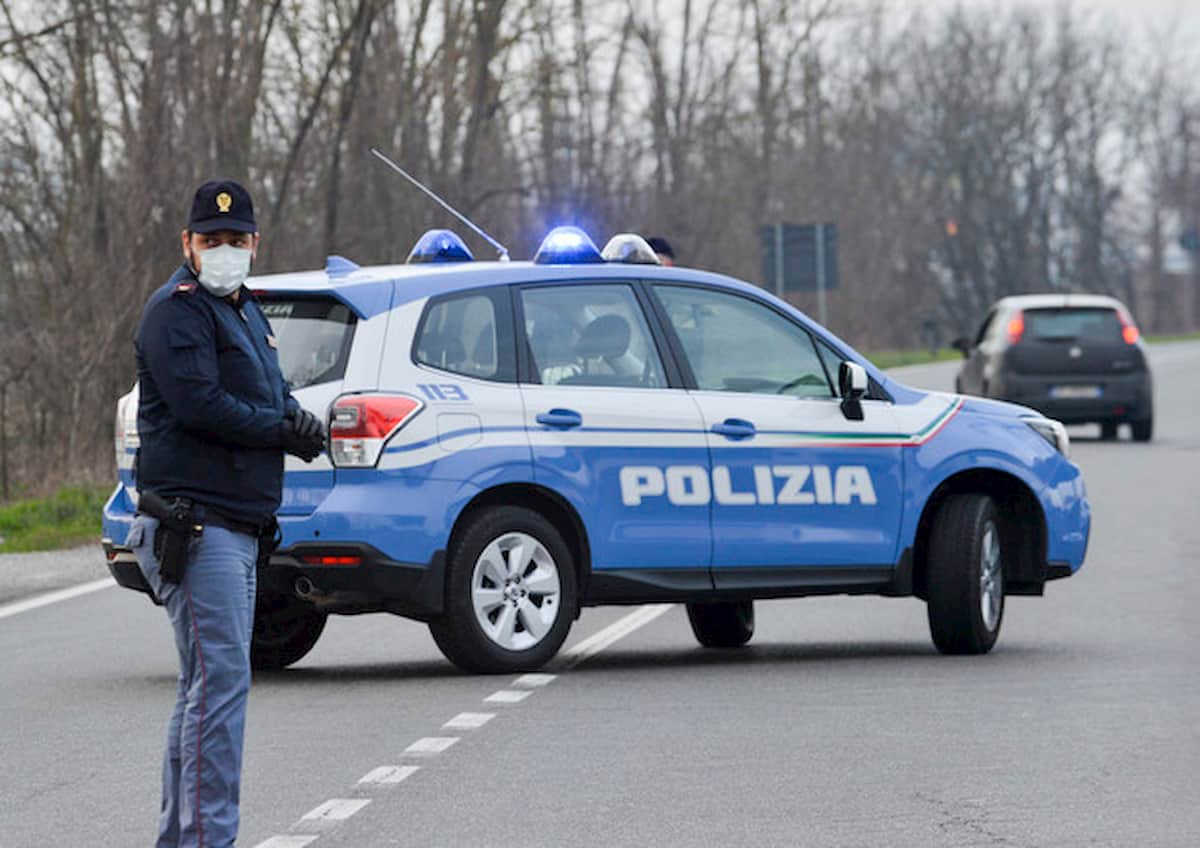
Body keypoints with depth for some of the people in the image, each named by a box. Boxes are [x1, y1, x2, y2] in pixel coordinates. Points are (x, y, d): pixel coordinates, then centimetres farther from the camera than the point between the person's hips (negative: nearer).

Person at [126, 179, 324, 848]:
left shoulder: (245, 311, 21)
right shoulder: (179, 311, -9)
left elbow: (275, 395, 20)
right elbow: (199, 404, -21)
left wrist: (297, 419, -4)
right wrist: (285, 430, -11)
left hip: (240, 529, 10)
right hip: (197, 526, -10)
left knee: (210, 684, 15)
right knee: (221, 680, -14)